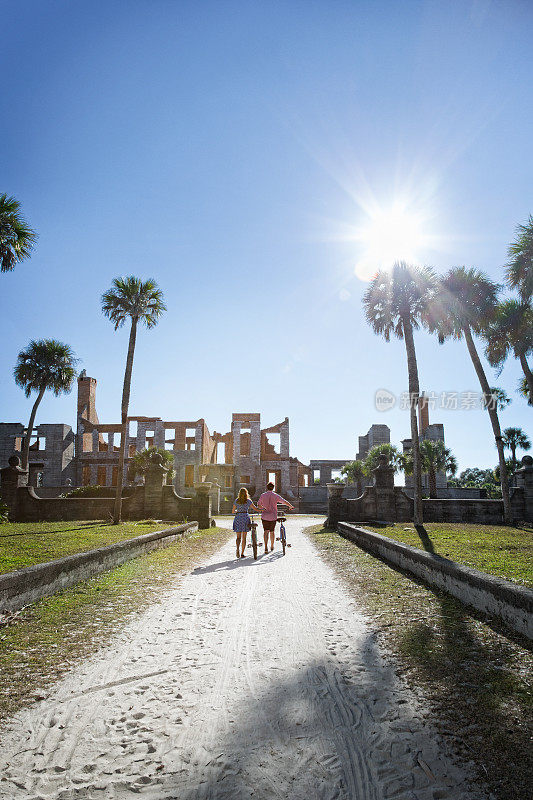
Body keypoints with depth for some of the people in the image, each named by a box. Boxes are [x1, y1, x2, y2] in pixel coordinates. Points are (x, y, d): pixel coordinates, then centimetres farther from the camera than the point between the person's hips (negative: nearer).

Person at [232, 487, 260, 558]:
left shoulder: (236, 501, 5)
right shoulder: (248, 501, 0)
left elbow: (233, 511, 8)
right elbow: (255, 509, 1)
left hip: (238, 518, 1)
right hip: (245, 517, -1)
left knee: (238, 537, 9)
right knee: (244, 537, 7)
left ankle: (237, 548, -17)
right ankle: (242, 553, 7)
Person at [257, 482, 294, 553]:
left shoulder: (263, 495, -1)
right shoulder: (275, 496, -5)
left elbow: (258, 505, 9)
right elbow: (285, 502, -4)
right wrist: (291, 506, 11)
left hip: (264, 516, 0)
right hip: (273, 516, 0)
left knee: (266, 532, 2)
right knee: (272, 532, 15)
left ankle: (266, 547, -14)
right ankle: (272, 546, 27)